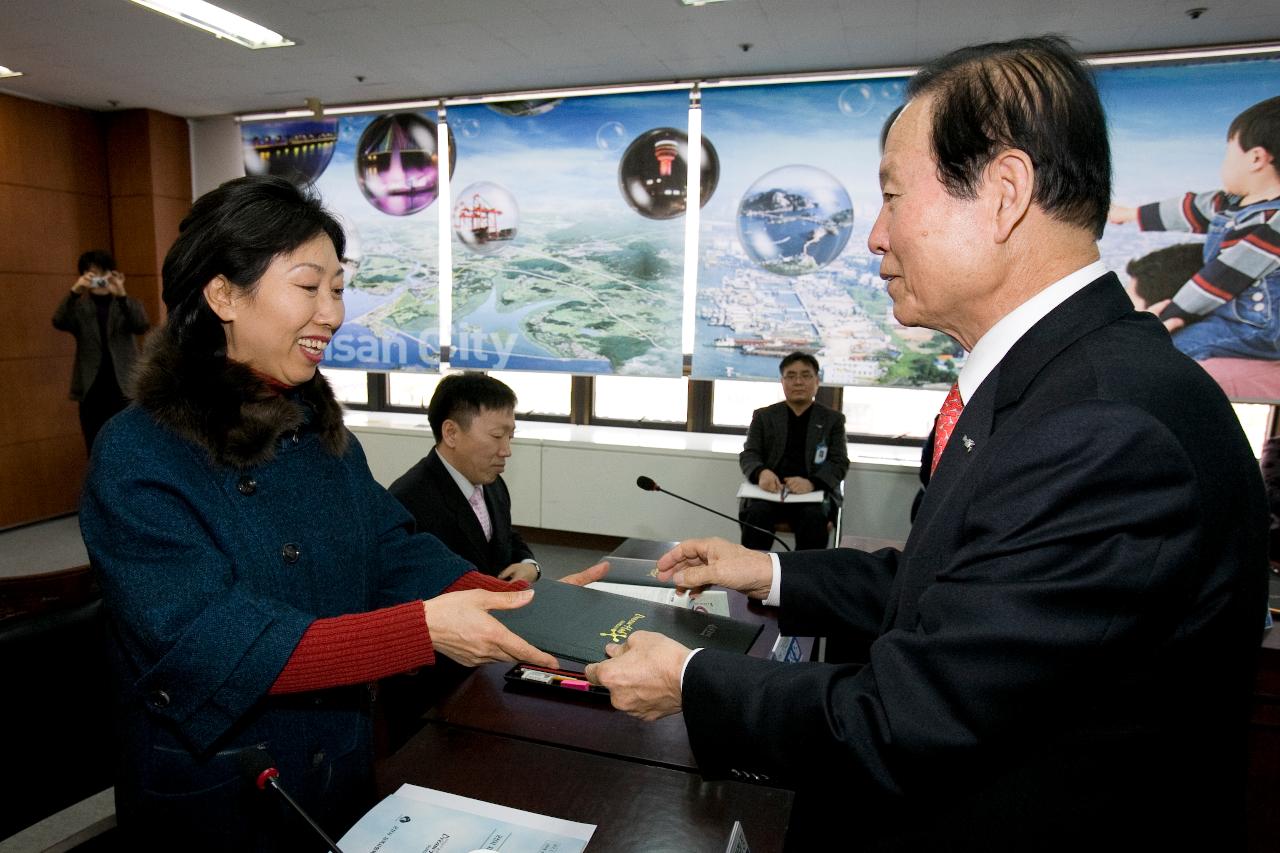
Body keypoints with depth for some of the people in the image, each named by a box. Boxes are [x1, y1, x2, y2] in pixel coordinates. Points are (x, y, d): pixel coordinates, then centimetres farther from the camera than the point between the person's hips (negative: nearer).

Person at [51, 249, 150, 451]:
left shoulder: (127, 304, 9)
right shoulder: (79, 307, 10)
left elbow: (142, 326, -10)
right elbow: (59, 322, -9)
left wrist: (122, 295, -26)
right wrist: (74, 292, -24)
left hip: (125, 388, -1)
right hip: (91, 391, 1)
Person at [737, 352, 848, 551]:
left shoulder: (833, 419, 13)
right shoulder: (763, 416, 15)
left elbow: (839, 463, 3)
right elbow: (748, 454, 8)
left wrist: (811, 483, -19)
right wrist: (761, 472, -19)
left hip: (814, 492, 0)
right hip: (771, 490, 1)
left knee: (814, 517, -33)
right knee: (757, 513, -32)